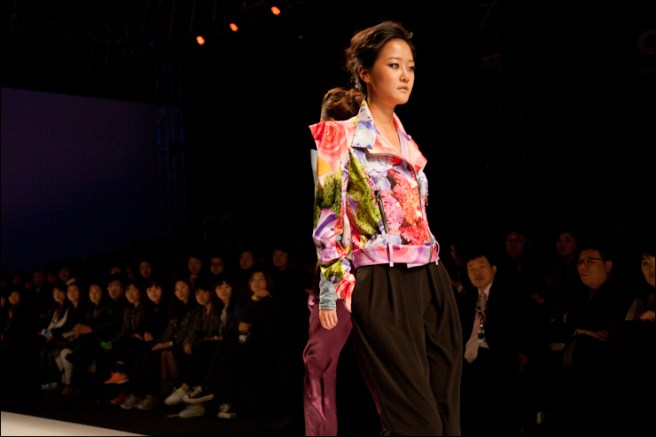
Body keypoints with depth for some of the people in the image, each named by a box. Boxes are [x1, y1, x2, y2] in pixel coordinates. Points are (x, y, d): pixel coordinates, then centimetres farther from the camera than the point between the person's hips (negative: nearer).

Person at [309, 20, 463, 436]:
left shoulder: (409, 143, 18)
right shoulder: (340, 137, -2)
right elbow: (329, 219, -7)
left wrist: (434, 278, 18)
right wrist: (331, 288, -14)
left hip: (432, 281, 7)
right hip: (381, 287, -7)